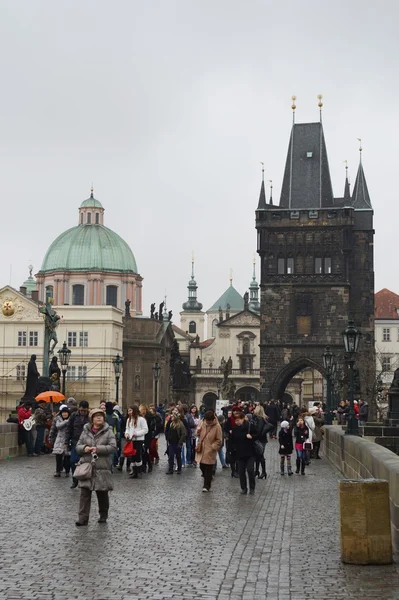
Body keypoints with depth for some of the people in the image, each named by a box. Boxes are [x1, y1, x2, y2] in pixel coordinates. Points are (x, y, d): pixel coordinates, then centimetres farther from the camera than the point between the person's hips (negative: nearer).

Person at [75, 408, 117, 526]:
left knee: (102, 494, 9)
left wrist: (98, 449, -20)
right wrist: (84, 448, -13)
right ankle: (83, 518, 0)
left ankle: (103, 515, 27)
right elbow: (78, 446, 9)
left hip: (102, 468, -2)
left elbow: (113, 447, -10)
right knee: (84, 493, -3)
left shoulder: (108, 431, 0)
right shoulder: (85, 431, 7)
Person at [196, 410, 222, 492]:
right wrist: (198, 431, -5)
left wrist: (213, 447, -16)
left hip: (210, 451, -5)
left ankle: (207, 486, 3)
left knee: (208, 469, -3)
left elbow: (219, 440, -8)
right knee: (202, 467, 12)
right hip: (201, 450, 5)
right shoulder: (203, 423, 3)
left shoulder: (217, 427, -12)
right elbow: (198, 434, 17)